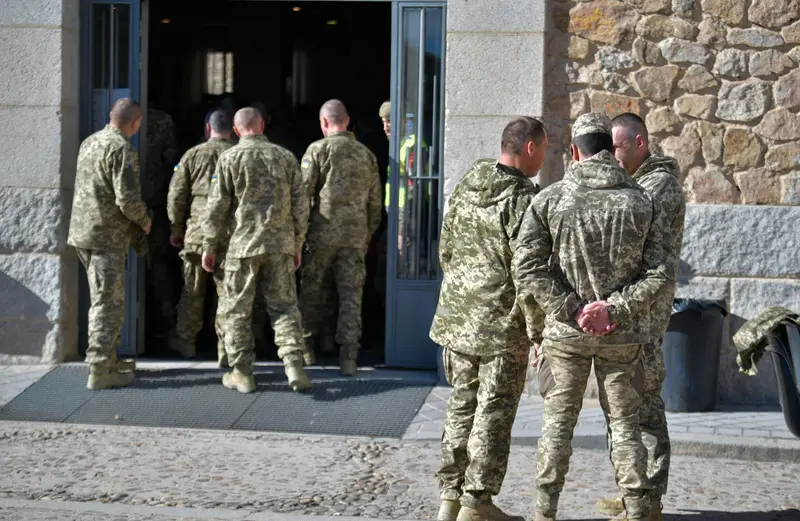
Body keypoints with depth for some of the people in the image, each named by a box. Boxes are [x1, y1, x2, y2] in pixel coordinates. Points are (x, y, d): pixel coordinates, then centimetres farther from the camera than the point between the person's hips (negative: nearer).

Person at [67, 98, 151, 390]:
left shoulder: (89, 143, 12)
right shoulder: (121, 149, -16)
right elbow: (128, 199, -22)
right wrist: (144, 221, -2)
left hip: (83, 232, 9)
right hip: (107, 236, -9)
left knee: (103, 300, 18)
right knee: (109, 303, -4)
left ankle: (108, 360, 26)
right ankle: (100, 372, -4)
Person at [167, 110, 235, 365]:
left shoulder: (192, 155, 2)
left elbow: (176, 195, 3)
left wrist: (176, 229, 14)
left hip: (196, 231, 1)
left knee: (192, 291, 13)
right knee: (228, 291, 3)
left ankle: (186, 343, 24)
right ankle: (226, 351, 2)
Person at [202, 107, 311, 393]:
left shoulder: (230, 158, -3)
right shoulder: (286, 157, 6)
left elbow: (217, 207, -4)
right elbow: (300, 205, 8)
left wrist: (209, 247, 5)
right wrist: (297, 246, 17)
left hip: (243, 243, -3)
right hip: (281, 244, 3)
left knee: (237, 310, 6)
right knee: (284, 305, 7)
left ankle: (242, 373, 9)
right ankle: (293, 364, -7)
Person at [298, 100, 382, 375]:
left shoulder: (318, 149, -4)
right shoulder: (366, 155, 9)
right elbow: (375, 202, 12)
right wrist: (368, 235, 21)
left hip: (323, 232, -3)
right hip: (355, 235, 3)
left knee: (311, 291, 11)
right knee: (351, 296, 4)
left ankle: (305, 349, 20)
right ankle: (348, 358, 0)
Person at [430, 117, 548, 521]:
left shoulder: (464, 188, 6)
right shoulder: (522, 198, -16)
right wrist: (537, 331, -11)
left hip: (457, 318, 7)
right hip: (503, 322, -7)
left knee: (462, 406, 15)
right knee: (494, 412, 2)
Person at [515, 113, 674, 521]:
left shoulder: (549, 200, -6)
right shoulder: (642, 203, -3)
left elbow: (528, 266, -12)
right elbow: (661, 272, -8)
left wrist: (570, 310, -11)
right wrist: (615, 308, -11)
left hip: (565, 332, -1)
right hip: (623, 335, 1)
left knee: (558, 420, 11)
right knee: (624, 422, 11)